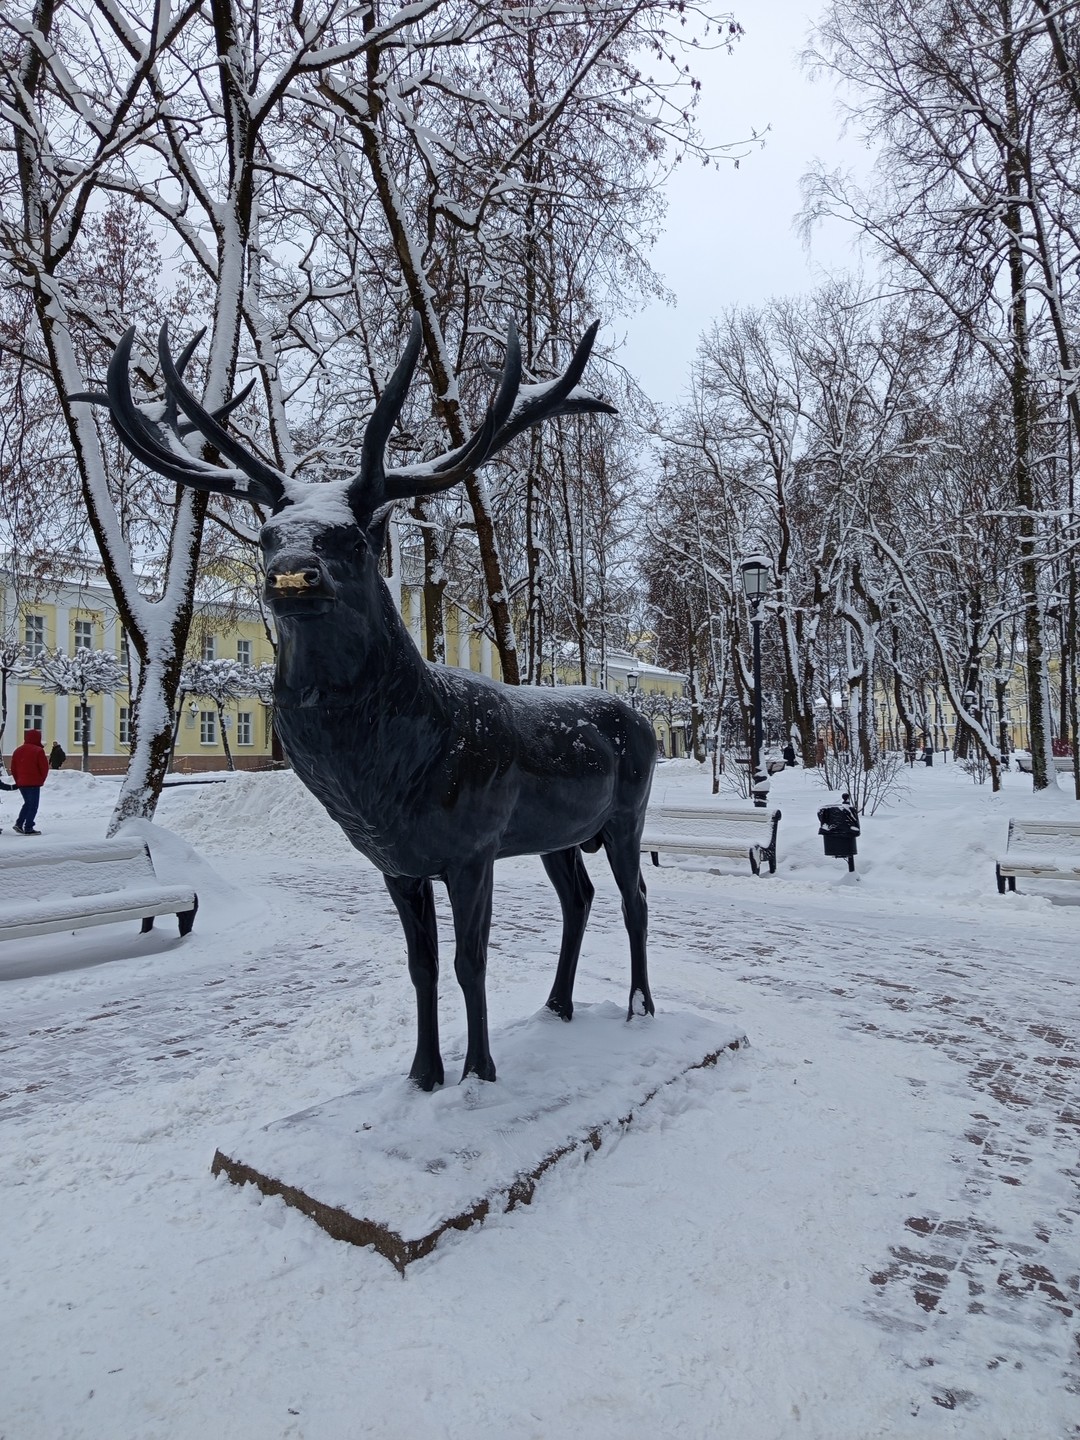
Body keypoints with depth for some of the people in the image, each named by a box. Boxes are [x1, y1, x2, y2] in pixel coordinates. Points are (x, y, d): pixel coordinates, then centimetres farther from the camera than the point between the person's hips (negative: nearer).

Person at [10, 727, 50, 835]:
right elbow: (44, 767, -11)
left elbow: (13, 768, 12)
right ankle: (28, 828, -1)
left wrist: (18, 781, 18)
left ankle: (19, 823, 9)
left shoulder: (18, 750, 10)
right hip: (34, 783, -7)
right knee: (33, 806, 0)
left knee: (27, 803, 21)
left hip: (21, 783, 7)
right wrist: (41, 780, 5)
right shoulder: (38, 750, -11)